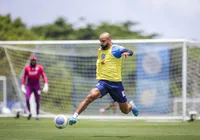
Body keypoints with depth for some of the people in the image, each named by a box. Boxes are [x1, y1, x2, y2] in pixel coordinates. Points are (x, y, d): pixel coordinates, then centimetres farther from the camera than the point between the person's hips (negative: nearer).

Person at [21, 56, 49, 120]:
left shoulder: (39, 67, -3)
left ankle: (37, 115, 14)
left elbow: (44, 76, -5)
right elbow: (24, 77, 7)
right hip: (29, 85, 0)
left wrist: (46, 85, -16)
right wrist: (22, 87, 2)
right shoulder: (27, 68, 1)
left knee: (37, 101, 1)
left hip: (36, 86, 0)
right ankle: (29, 113, 2)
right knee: (27, 99, -16)